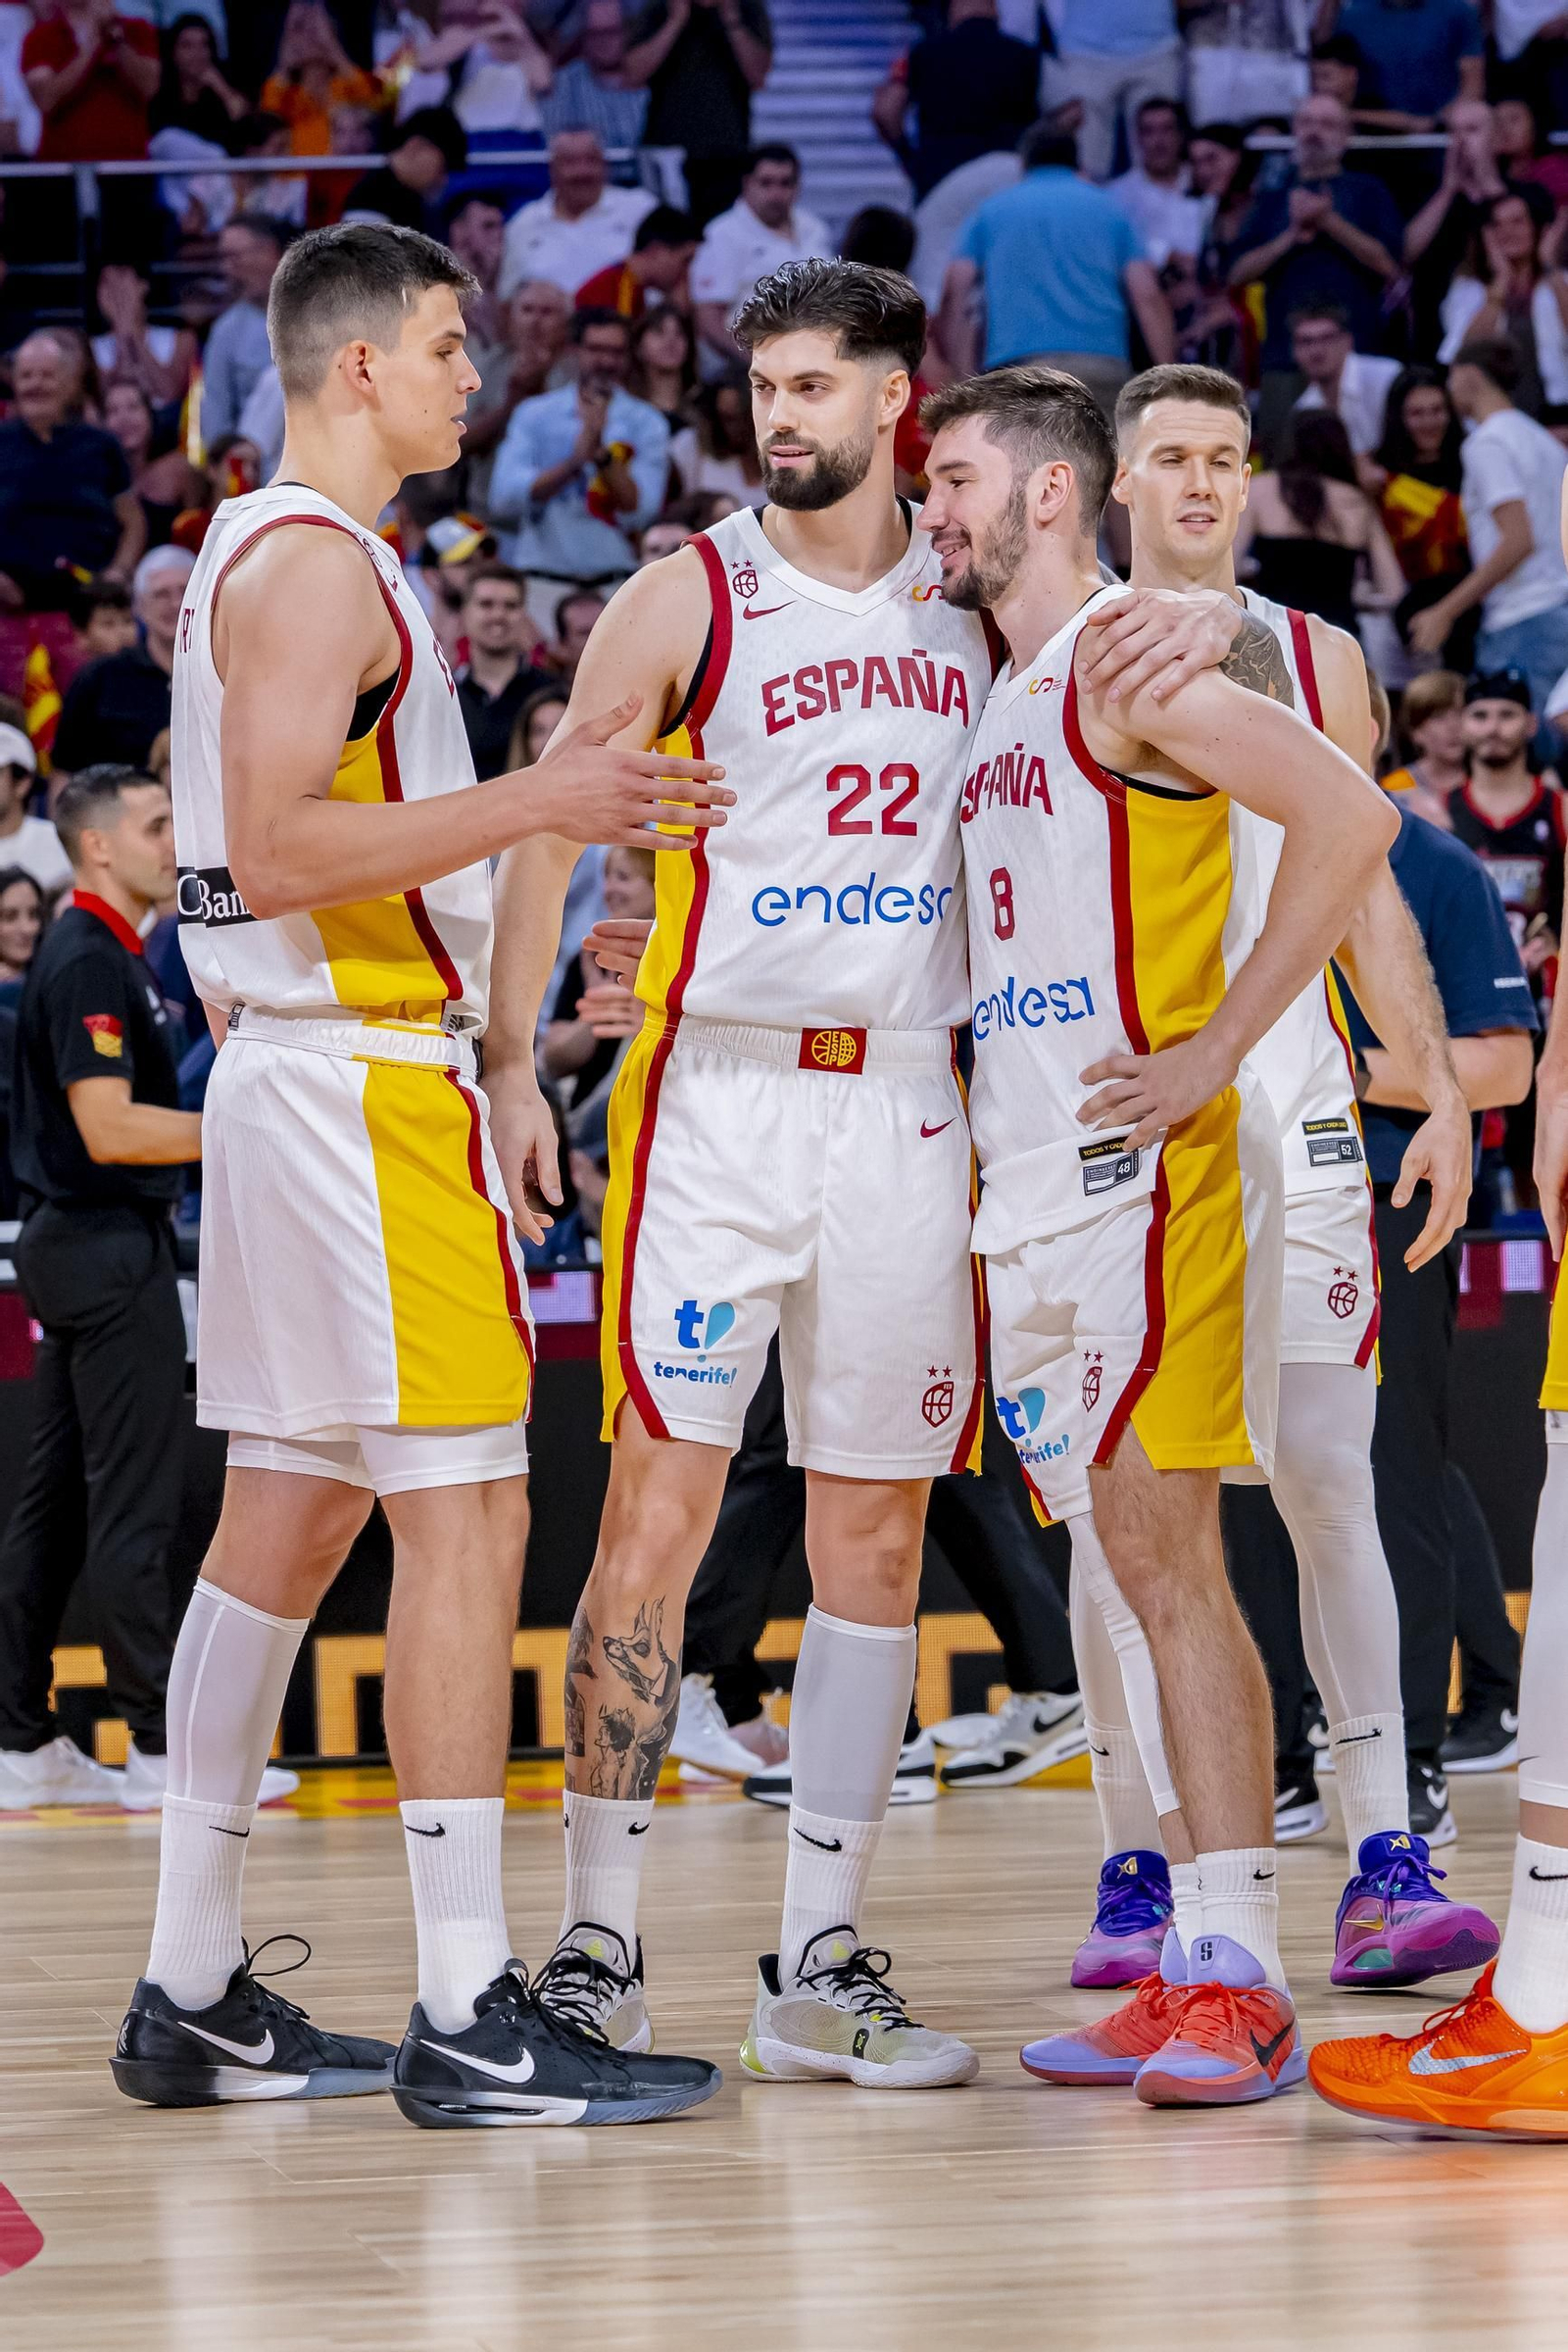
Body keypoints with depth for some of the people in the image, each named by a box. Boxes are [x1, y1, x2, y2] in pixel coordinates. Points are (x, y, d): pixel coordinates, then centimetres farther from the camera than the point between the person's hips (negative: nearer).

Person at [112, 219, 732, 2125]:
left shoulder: (262, 555, 18)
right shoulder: (320, 563, -14)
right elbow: (274, 847, -23)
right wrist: (534, 802, -23)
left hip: (284, 1068, 11)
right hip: (367, 1082, -11)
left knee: (284, 1521, 11)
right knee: (465, 1519, -10)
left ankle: (193, 1998, 15)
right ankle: (466, 2019, -11)